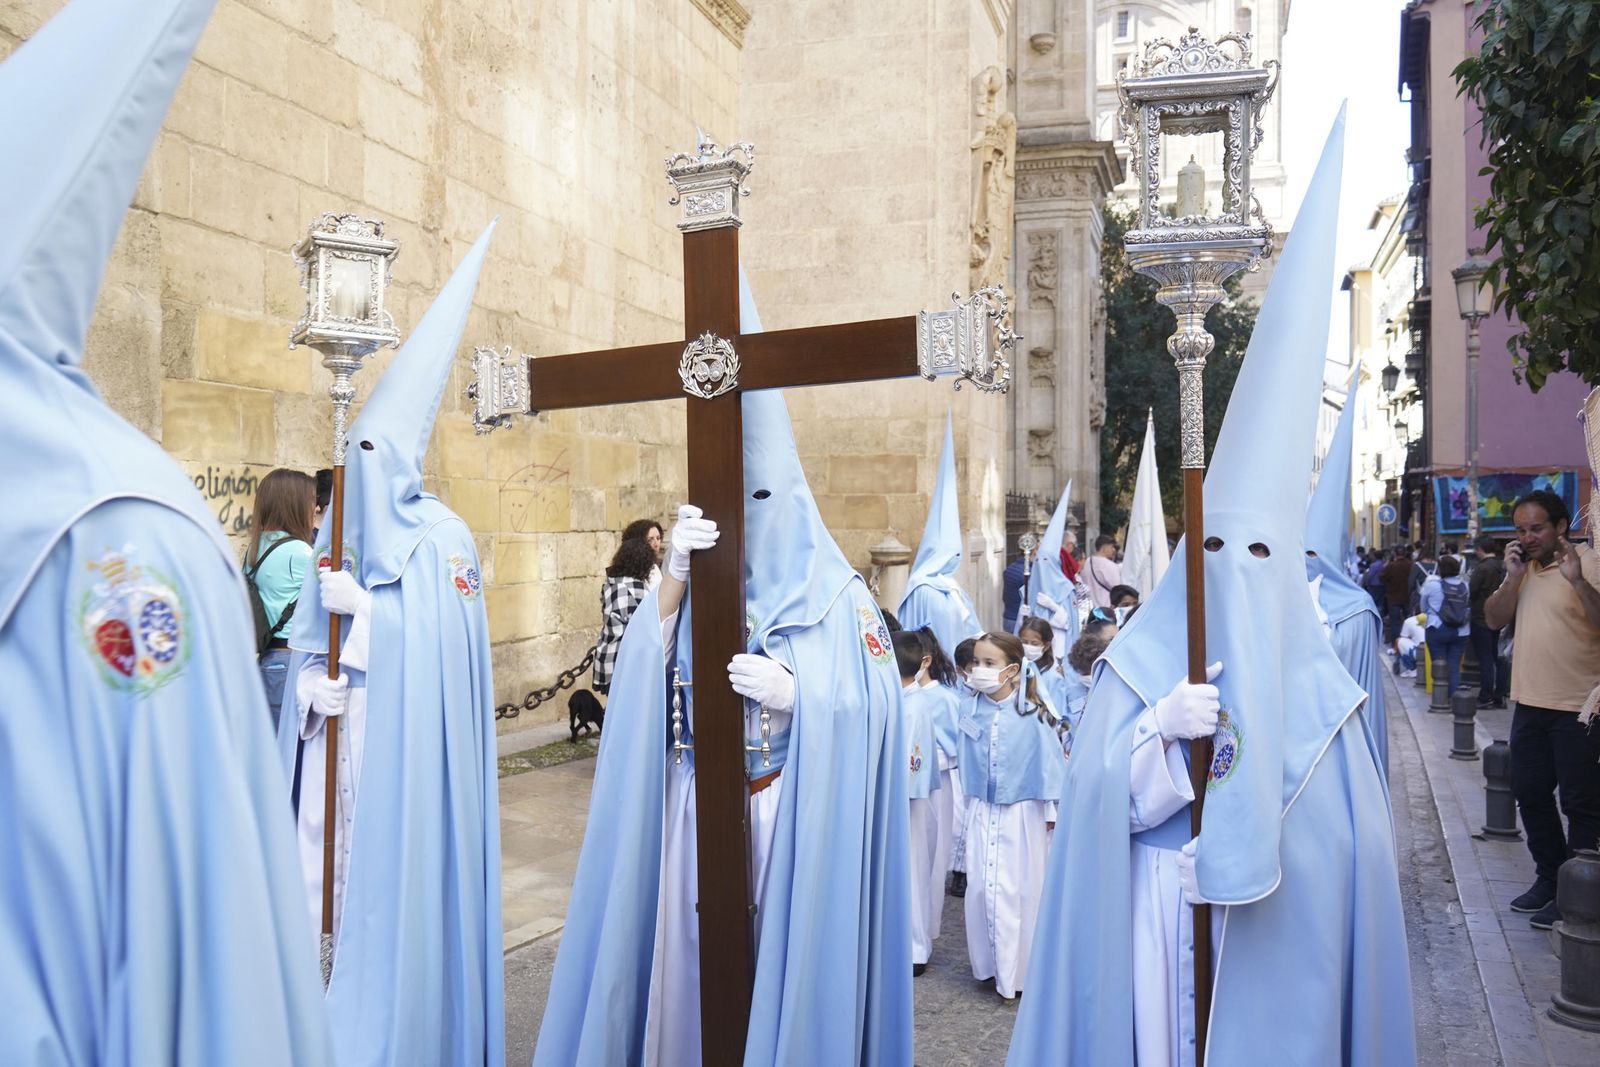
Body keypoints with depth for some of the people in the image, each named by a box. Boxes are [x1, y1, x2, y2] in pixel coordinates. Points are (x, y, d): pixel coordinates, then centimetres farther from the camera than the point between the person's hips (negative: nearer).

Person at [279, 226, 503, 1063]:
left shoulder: (444, 540, -6)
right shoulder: (336, 533, 10)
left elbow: (446, 645, -14)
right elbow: (308, 636, 10)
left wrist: (361, 608, -15)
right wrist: (313, 682, -7)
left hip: (404, 740, -5)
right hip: (332, 734, 5)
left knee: (395, 866, -2)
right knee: (327, 853, 7)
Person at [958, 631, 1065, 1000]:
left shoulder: (1032, 714, -15)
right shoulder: (970, 710, -4)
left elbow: (1050, 761, -7)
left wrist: (1052, 811, -2)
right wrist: (971, 802, 11)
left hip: (1022, 812, -3)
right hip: (982, 812, 4)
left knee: (1020, 889, 4)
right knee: (981, 887, 7)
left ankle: (1018, 971, 17)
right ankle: (988, 963, 23)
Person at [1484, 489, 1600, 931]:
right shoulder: (1523, 568, 9)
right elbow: (1494, 620, 3)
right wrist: (1512, 577, -9)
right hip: (1530, 702, 7)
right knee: (1531, 795, 16)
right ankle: (1549, 878, 31)